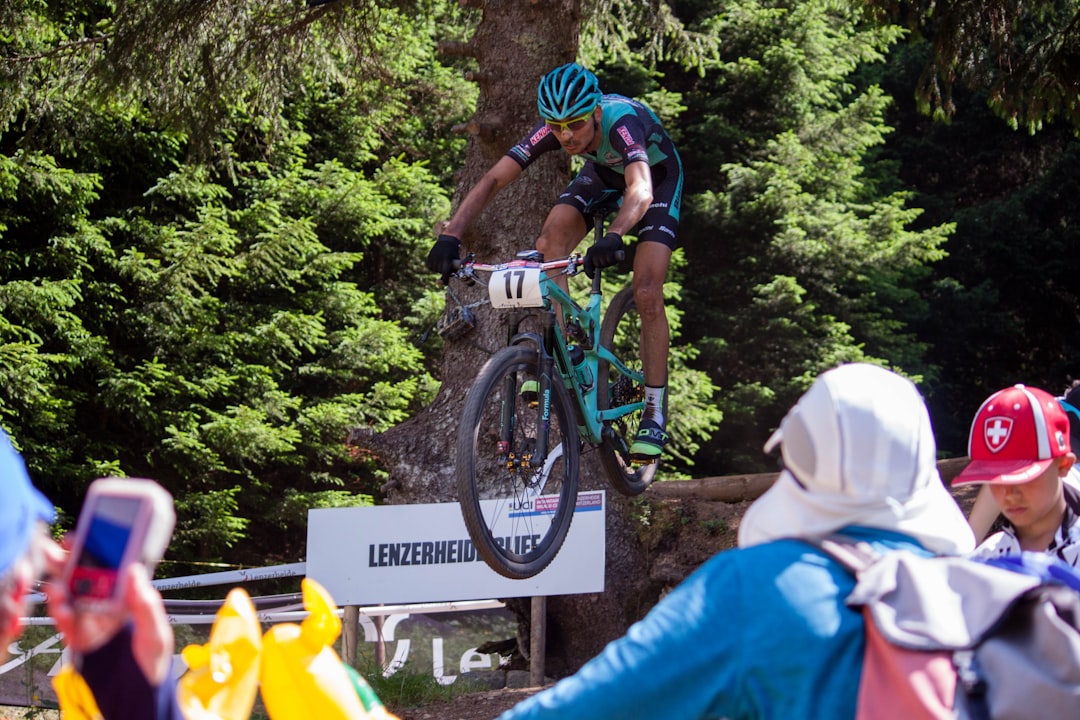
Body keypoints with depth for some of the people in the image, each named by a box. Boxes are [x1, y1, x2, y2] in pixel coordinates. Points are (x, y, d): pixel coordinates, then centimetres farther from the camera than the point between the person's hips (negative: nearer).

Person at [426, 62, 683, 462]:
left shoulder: (621, 122, -42)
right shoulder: (551, 130, -29)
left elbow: (641, 189, -58)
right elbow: (493, 180, -30)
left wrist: (613, 237, -77)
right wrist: (450, 235, -43)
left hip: (658, 176, -4)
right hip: (602, 173, 5)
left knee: (647, 295, -16)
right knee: (550, 241, -23)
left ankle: (654, 414, -4)